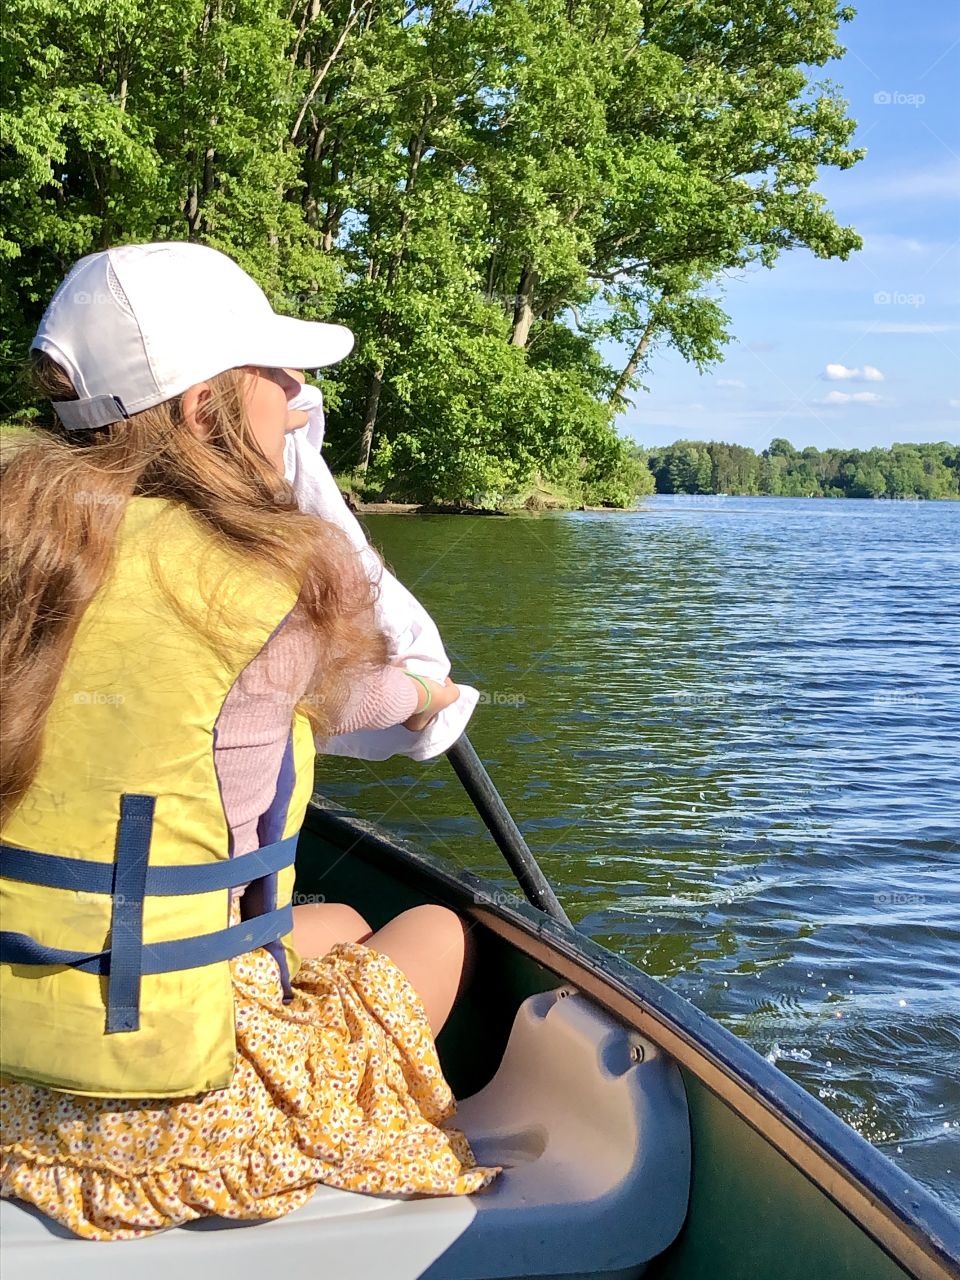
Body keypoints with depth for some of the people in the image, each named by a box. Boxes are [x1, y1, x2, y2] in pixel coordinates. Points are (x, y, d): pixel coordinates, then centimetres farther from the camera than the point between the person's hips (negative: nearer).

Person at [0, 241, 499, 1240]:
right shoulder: (281, 580, -16)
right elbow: (343, 699, 5)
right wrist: (419, 697, 30)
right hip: (170, 1111, -6)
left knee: (338, 927, 30)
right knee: (436, 930, 21)